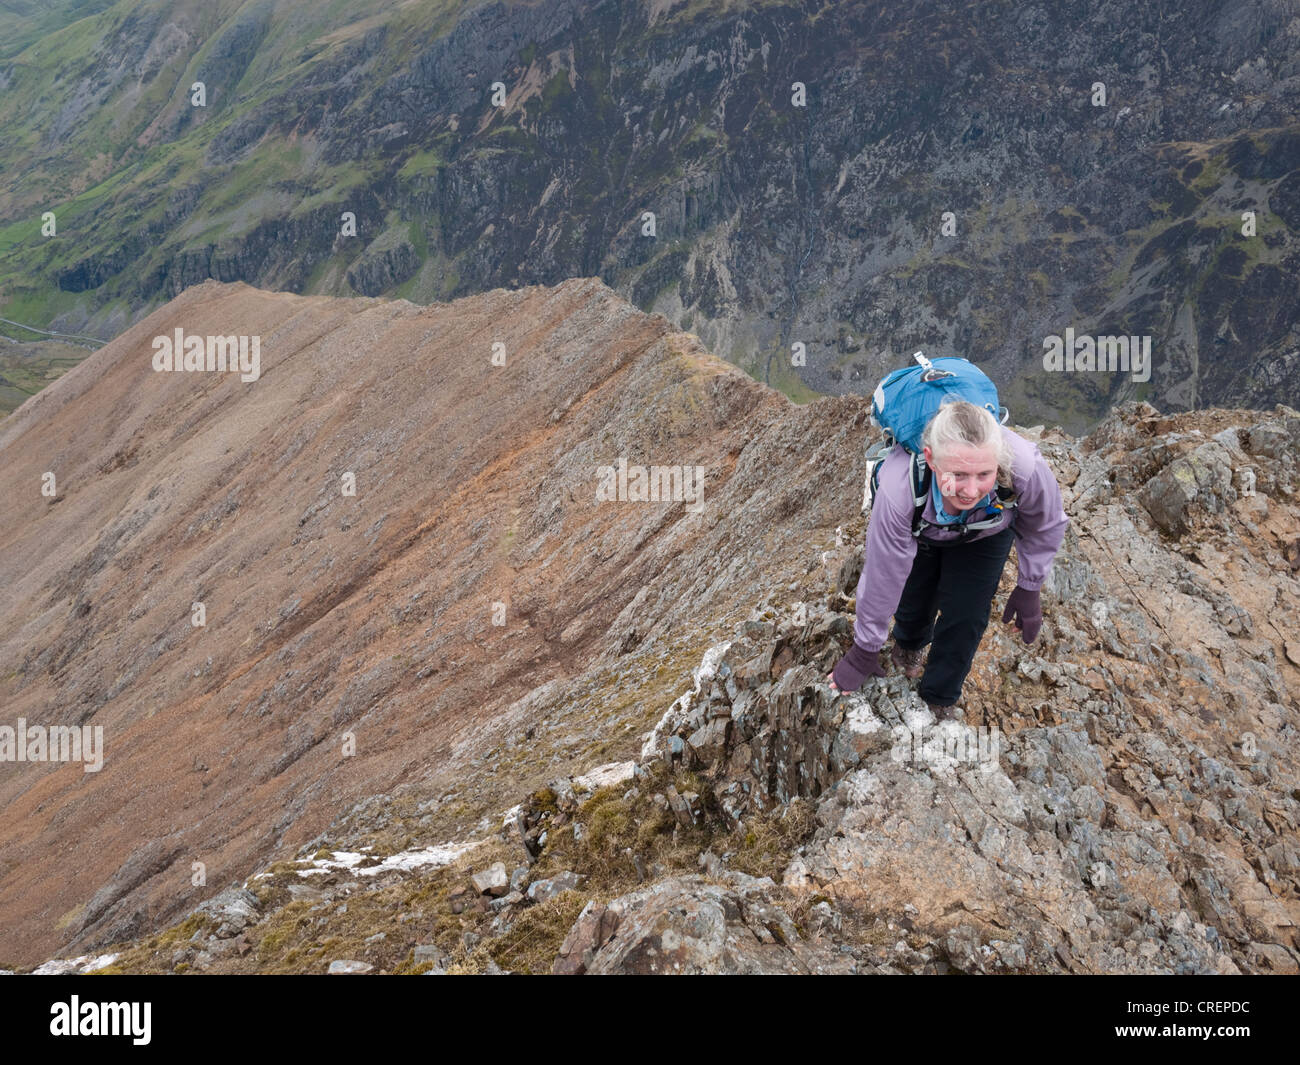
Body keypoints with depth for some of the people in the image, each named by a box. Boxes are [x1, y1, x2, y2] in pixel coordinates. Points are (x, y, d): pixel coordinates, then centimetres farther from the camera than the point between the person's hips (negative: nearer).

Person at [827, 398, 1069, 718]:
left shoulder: (1026, 467, -45)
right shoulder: (899, 489, -47)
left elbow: (1045, 527, -17)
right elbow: (882, 578, -31)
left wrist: (1028, 589, -3)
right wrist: (865, 652, -16)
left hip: (986, 531, 1)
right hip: (919, 530, -1)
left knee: (966, 617, -7)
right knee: (913, 605, 3)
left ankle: (938, 702, 21)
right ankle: (909, 643, 43)